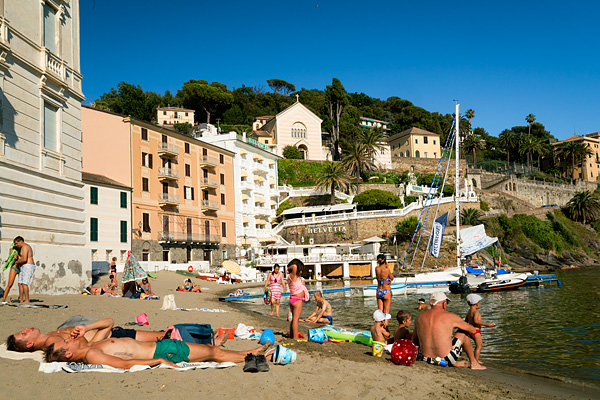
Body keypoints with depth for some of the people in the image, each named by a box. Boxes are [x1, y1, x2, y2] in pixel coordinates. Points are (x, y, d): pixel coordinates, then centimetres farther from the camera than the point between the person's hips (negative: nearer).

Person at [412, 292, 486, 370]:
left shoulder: (419, 317, 3)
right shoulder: (451, 317, -5)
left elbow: (414, 342, 12)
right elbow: (473, 330, 9)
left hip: (426, 359, 3)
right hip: (446, 360, -3)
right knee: (463, 333, 21)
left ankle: (455, 363, 31)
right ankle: (474, 364, 34)